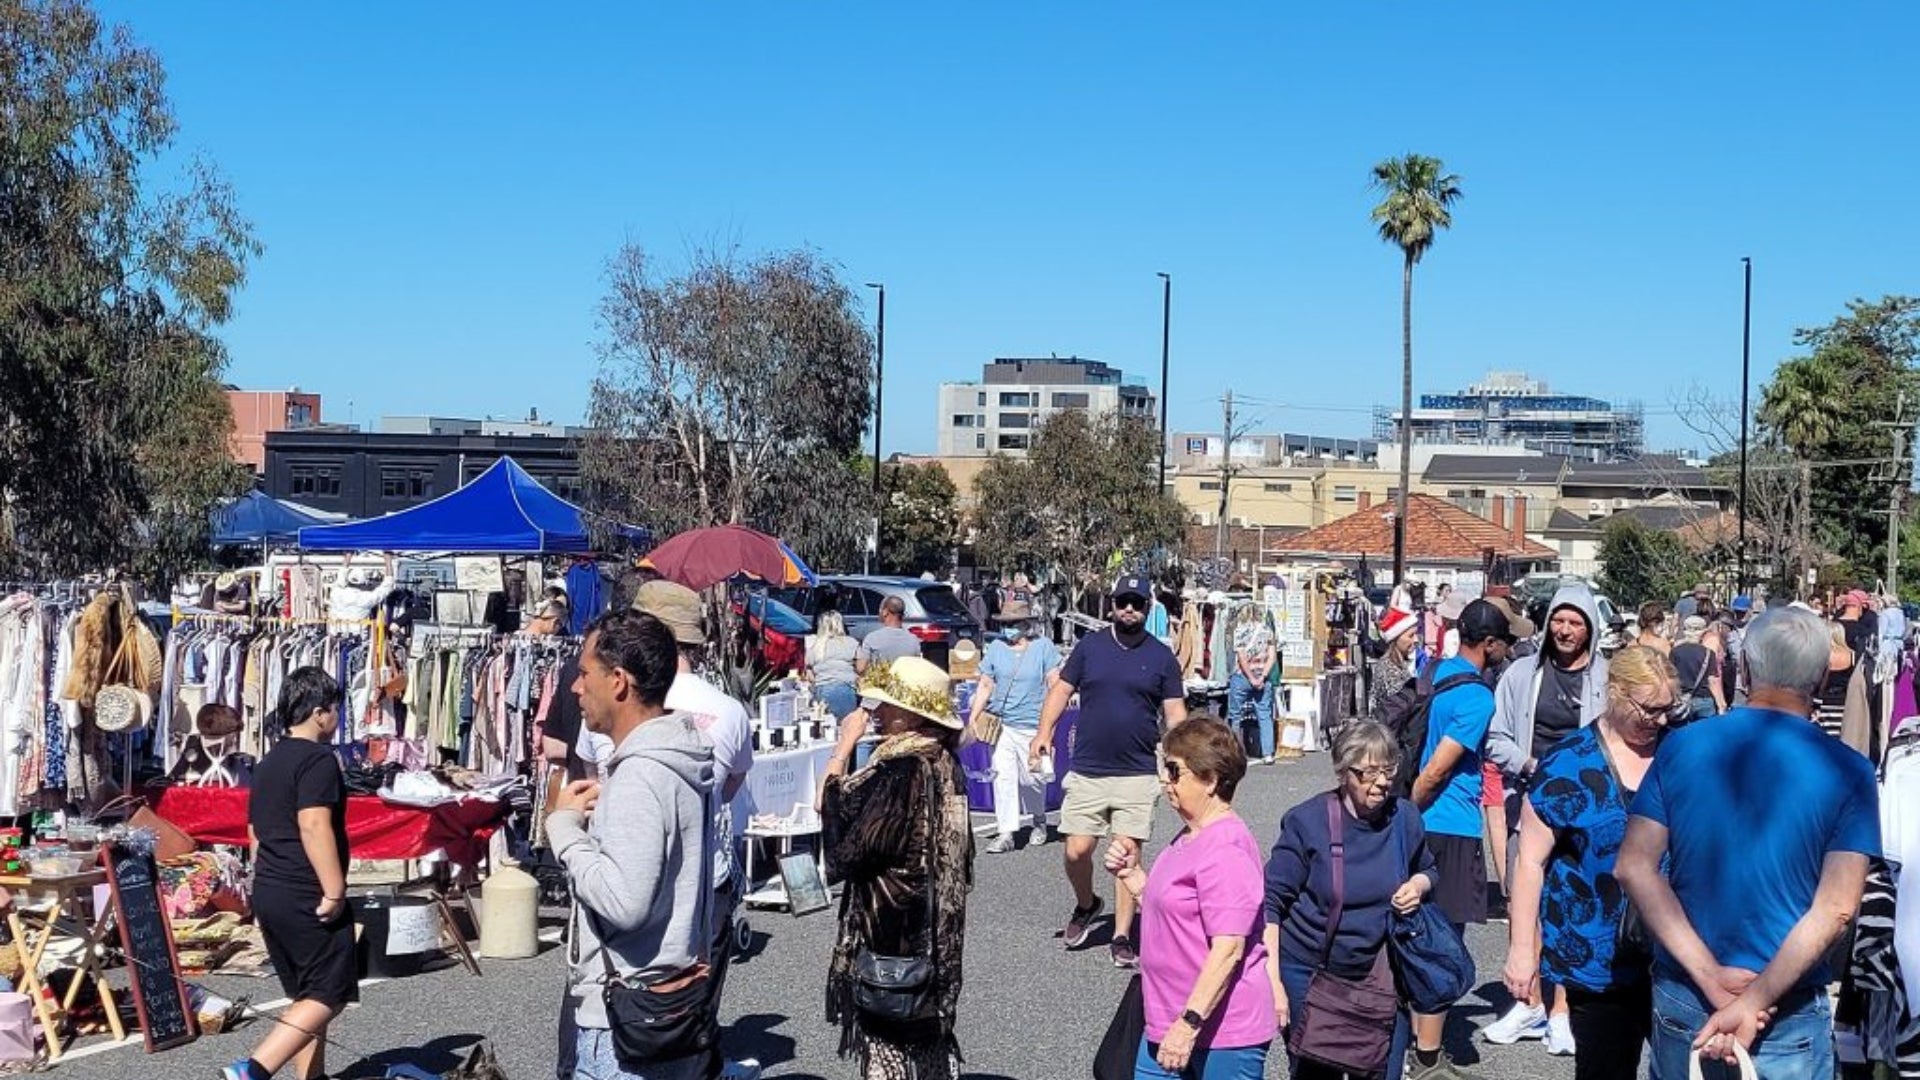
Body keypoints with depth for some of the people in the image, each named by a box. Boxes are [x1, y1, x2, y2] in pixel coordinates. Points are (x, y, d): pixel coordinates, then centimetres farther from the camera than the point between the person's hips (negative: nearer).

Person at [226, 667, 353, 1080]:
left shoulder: (267, 764, 17)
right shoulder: (318, 759, -12)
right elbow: (314, 827, -23)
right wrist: (335, 891, -22)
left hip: (268, 893, 9)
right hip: (307, 898, -9)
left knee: (306, 996, 15)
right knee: (329, 995, -5)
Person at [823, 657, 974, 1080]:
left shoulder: (901, 771, -23)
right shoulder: (943, 761, 3)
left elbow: (846, 855, -21)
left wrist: (833, 784, -9)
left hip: (892, 933, -9)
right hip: (934, 930, 9)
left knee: (888, 1035, 3)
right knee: (929, 1033, 18)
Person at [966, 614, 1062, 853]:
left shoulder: (1044, 647, 0)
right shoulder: (995, 648, 10)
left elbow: (1055, 686, -2)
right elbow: (985, 685, 13)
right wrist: (973, 717, 3)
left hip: (1032, 726, -3)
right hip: (1000, 725, 3)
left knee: (1032, 778, 4)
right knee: (1002, 776, -5)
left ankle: (1039, 822, 30)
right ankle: (1006, 833, -3)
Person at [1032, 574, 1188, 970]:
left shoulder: (1162, 656, 4)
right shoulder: (1089, 647, 6)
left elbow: (1175, 713, 5)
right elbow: (1061, 690, 7)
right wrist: (1044, 732, -7)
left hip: (1138, 774, -1)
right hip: (1086, 772, 1)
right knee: (1077, 851, -1)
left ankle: (1121, 938, 9)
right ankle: (1085, 906, 29)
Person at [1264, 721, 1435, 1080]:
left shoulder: (1405, 818, -1)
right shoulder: (1307, 821, -12)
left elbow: (1429, 870, 19)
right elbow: (1270, 904, -11)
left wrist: (1419, 884, -6)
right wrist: (1272, 982, -16)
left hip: (1381, 976, 3)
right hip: (1310, 973, -3)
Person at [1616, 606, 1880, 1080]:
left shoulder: (1681, 747, -3)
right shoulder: (1846, 772, -9)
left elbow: (1634, 867, -9)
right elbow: (1835, 910, -16)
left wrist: (1712, 977, -13)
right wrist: (1754, 1002, -18)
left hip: (1680, 1002, 2)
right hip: (1787, 1018, -2)